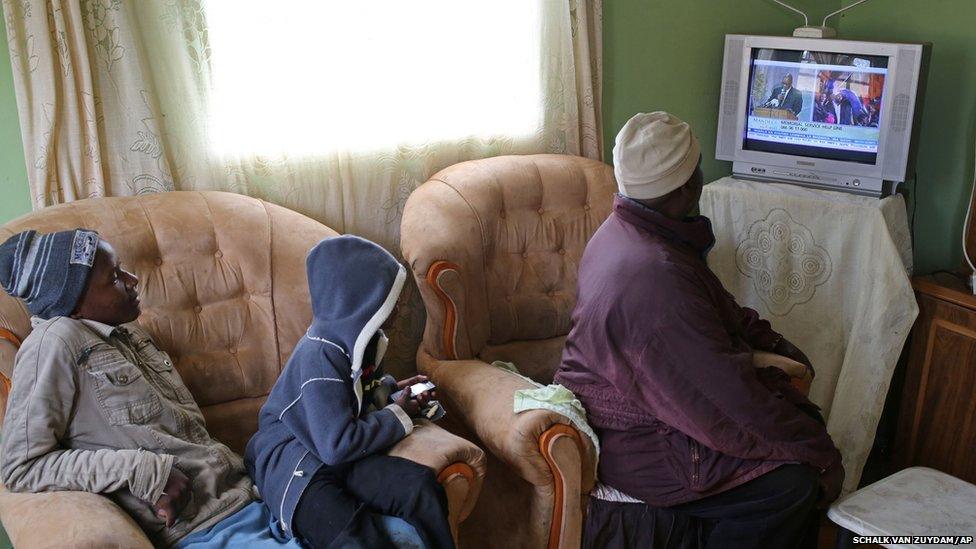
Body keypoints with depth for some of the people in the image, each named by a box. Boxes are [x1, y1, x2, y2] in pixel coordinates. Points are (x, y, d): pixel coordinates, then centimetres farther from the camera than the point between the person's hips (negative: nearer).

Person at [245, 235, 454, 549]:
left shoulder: (361, 339, 5)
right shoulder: (321, 357, -22)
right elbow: (338, 446, -24)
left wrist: (394, 390, 8)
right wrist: (397, 416, -13)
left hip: (338, 452, 8)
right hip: (291, 460, -8)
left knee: (423, 488, -18)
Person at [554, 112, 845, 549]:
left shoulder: (628, 230, 1)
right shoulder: (656, 278, -32)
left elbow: (719, 309, 19)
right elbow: (731, 404, -27)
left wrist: (771, 341, 8)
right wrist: (820, 455, -15)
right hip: (627, 443, -10)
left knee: (800, 413, 8)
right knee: (792, 484, -16)